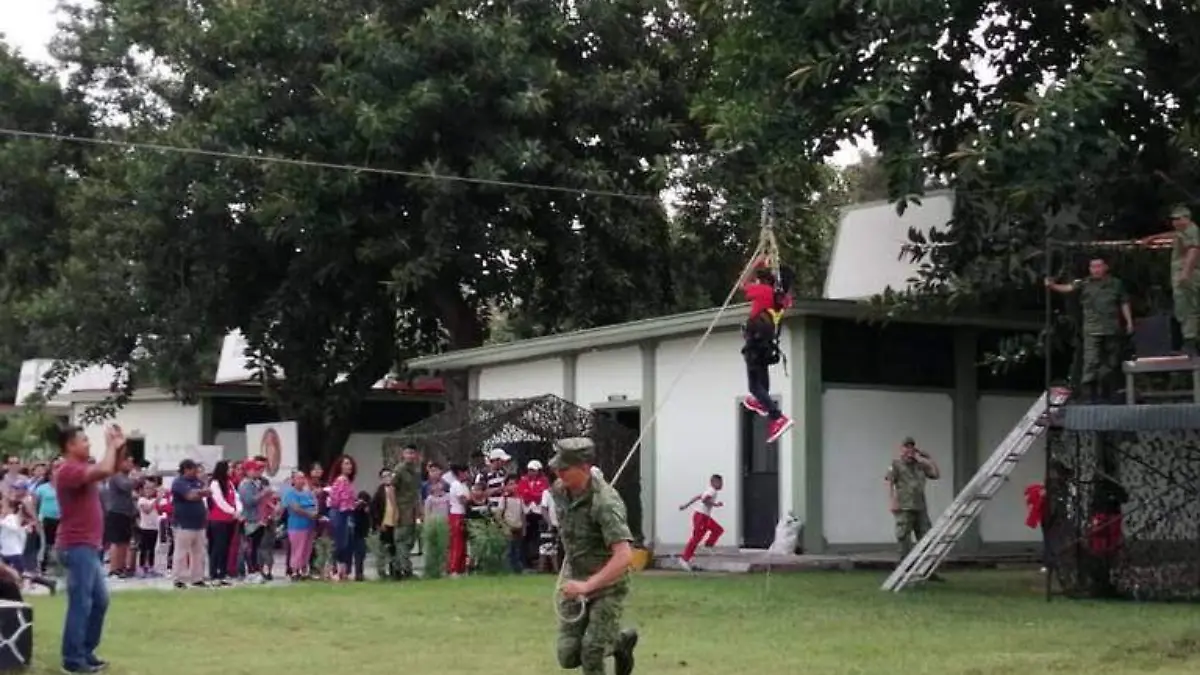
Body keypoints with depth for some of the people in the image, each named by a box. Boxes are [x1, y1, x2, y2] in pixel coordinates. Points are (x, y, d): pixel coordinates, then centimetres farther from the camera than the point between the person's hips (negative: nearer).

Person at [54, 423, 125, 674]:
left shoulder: (82, 469, 14)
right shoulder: (69, 470, -16)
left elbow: (112, 469, 25)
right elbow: (105, 470, -31)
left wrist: (119, 447, 8)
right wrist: (110, 445, -15)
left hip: (88, 547, 10)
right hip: (77, 548, -10)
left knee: (100, 601, 15)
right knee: (80, 604, -6)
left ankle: (86, 652, 22)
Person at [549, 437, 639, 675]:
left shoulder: (605, 502, -27)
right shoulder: (559, 490, -5)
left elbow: (624, 556, -34)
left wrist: (587, 586, -37)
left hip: (608, 584, -6)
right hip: (575, 582, 7)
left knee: (591, 651, -16)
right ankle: (621, 642, 28)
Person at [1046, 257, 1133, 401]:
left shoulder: (1116, 284, 9)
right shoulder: (1085, 284, 1)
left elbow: (1124, 303, 14)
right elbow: (1068, 288, -15)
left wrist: (1129, 321, 7)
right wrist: (1053, 286, -33)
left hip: (1113, 330, 3)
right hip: (1093, 331, -3)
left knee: (1112, 363, 10)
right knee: (1091, 362, -12)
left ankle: (1106, 394, 22)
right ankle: (1088, 394, -12)